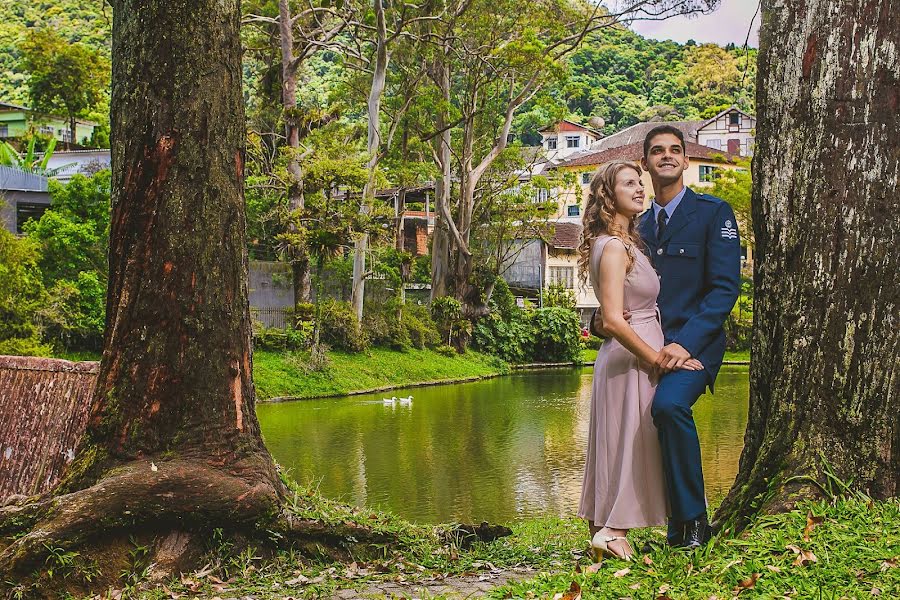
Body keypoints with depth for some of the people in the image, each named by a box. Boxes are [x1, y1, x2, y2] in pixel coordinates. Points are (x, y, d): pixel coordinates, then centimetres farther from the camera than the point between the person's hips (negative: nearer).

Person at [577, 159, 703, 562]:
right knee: (630, 443, -4)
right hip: (630, 359, -10)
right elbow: (613, 321, -23)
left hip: (636, 357, 10)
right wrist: (661, 360, -19)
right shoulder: (614, 247, -16)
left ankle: (603, 529, 17)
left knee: (619, 444, 12)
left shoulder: (628, 242, 15)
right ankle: (613, 531, -1)